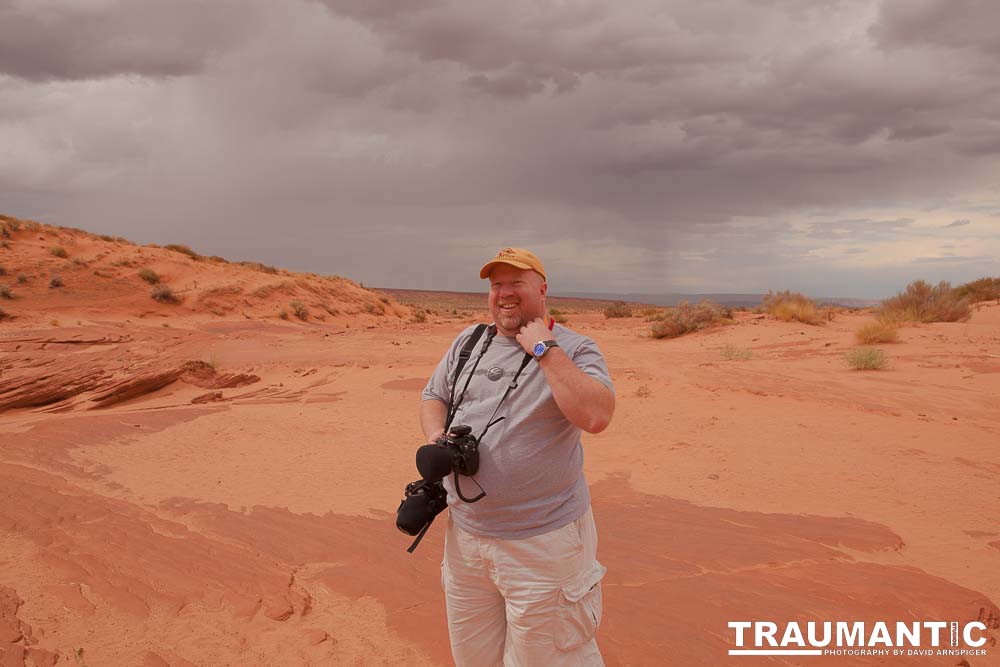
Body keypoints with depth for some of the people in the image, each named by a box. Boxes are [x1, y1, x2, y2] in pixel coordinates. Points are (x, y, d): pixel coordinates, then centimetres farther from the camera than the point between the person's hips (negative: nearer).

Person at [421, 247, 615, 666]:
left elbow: (596, 416, -26)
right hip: (465, 534, 6)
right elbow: (433, 397, 18)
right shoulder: (468, 342, 9)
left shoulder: (575, 350, -9)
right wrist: (437, 438, -4)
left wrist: (544, 349, -22)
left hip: (543, 540, -5)